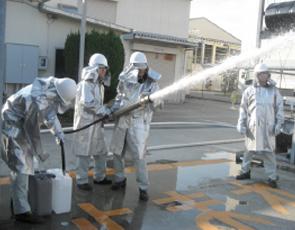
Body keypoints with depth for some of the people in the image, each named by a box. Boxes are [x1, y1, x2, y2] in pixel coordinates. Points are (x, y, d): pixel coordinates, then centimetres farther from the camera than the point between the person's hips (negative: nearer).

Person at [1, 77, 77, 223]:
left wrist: (58, 131, -6)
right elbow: (32, 128, -25)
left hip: (23, 124, 10)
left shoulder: (51, 88, -11)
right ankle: (22, 211, -6)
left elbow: (50, 113, 5)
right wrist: (39, 153, -13)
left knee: (26, 163, 19)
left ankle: (18, 199, 35)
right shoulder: (38, 101, -36)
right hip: (14, 126, -10)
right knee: (21, 167, -11)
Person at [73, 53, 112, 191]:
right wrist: (105, 111, -19)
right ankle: (82, 181, 13)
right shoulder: (86, 84, -15)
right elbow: (88, 103, -27)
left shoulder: (99, 84, 14)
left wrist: (106, 111, 4)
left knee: (101, 152, 15)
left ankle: (99, 177, 29)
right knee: (84, 153, 1)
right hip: (85, 123, -9)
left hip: (97, 124, 9)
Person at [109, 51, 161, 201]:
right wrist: (113, 110, 6)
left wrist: (150, 100, -32)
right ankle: (120, 179, 32)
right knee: (117, 151, 12)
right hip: (122, 120, 4)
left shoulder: (152, 83, -6)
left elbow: (153, 105, -10)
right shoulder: (125, 80, 3)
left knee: (138, 156, -7)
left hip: (138, 122, -4)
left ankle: (143, 188, 3)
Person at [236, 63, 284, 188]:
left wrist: (278, 123, 0)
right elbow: (243, 108, 5)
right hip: (252, 126, 1)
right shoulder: (250, 90, 4)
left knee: (268, 152, -1)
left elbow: (279, 108, 8)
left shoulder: (274, 90, 7)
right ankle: (245, 171, 28)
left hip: (268, 126, 0)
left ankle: (272, 177, 7)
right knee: (249, 150, 13)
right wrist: (241, 124, 0)